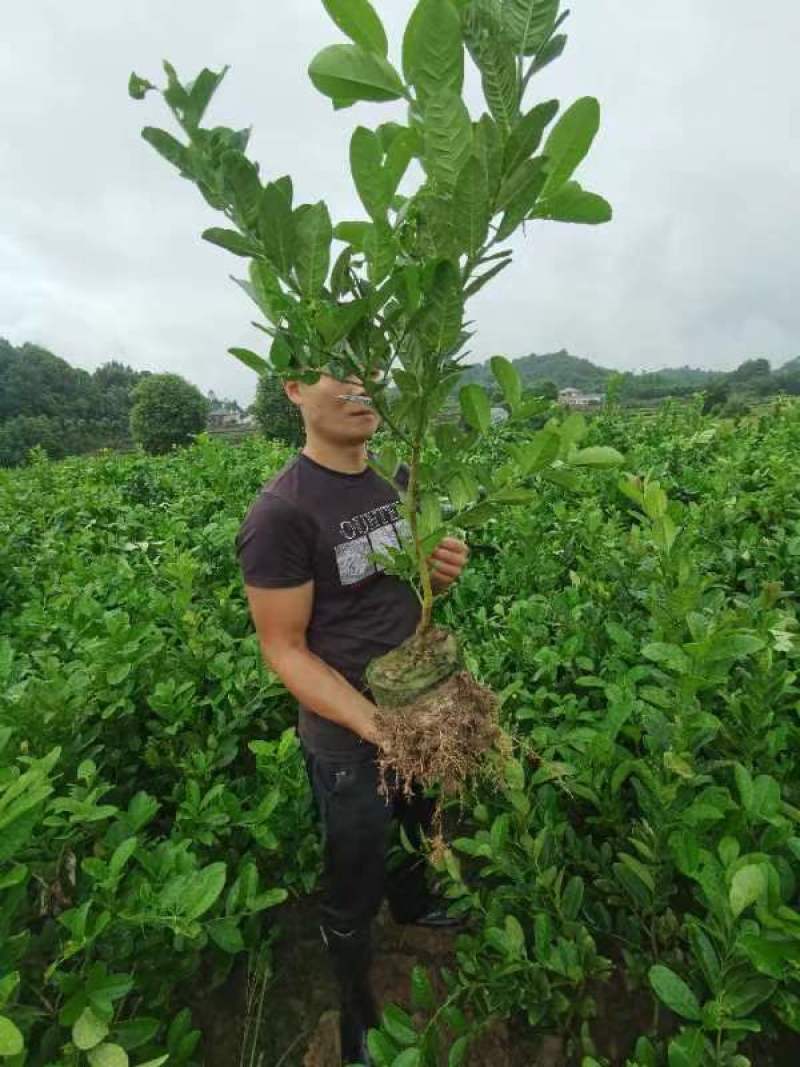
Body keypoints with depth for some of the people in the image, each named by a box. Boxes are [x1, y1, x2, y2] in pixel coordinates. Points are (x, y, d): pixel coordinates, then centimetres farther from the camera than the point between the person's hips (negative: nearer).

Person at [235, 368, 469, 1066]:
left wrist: (444, 571, -13)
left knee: (421, 831, 33)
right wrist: (377, 726, -30)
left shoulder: (399, 477, -2)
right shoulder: (281, 513, -24)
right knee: (353, 895, 19)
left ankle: (414, 905, 67)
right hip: (349, 740, -6)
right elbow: (285, 649, -19)